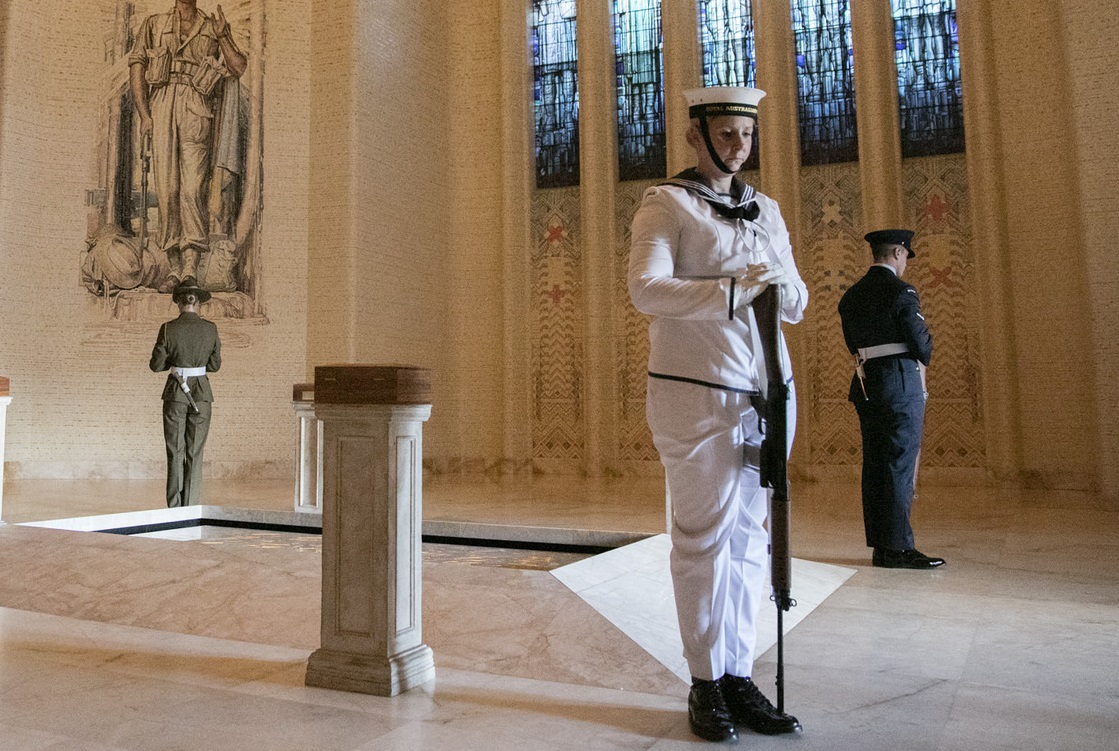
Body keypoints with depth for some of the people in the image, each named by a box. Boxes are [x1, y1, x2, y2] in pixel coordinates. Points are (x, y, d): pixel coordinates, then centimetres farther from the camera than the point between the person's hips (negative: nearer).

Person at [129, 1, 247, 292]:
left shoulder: (213, 27, 21)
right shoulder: (154, 24, 22)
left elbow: (239, 68, 8)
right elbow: (136, 66, 13)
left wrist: (221, 36, -4)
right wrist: (143, 114, 1)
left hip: (196, 108, -1)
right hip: (161, 105, 2)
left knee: (193, 189, -15)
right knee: (166, 188, -5)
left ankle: (191, 266, -18)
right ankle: (174, 266, -1)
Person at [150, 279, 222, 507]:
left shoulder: (168, 328, -7)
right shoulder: (210, 328, -2)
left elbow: (156, 365, -4)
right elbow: (215, 365, 4)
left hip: (175, 394, -1)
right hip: (201, 394, 1)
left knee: (175, 452, 8)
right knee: (195, 453, 8)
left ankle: (174, 507, 10)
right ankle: (191, 507, 9)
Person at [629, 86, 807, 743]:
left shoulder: (767, 209, 19)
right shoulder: (667, 203, 1)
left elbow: (797, 306, 18)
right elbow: (647, 288, -15)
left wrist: (783, 285, -5)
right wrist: (734, 290, -24)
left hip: (764, 393, 6)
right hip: (697, 393, -6)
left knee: (749, 537, 8)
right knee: (705, 538, -1)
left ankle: (740, 675, 18)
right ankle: (708, 682, 12)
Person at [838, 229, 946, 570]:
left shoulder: (851, 296, 12)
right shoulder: (902, 292, -10)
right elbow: (921, 344, -9)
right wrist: (922, 360, 11)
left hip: (866, 385, 7)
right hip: (902, 385, -7)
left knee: (874, 465, 8)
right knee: (900, 465, -3)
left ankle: (879, 546, 14)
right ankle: (898, 547, -1)